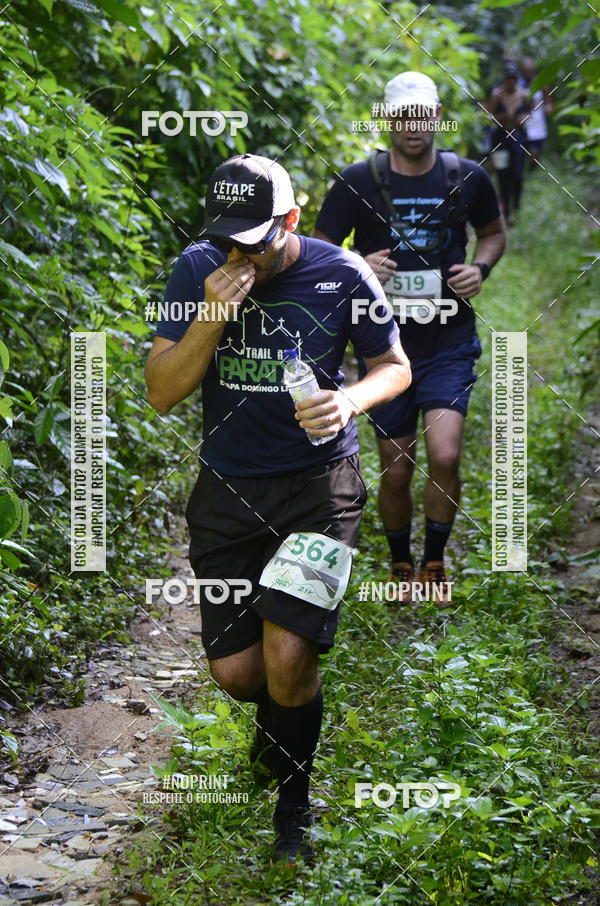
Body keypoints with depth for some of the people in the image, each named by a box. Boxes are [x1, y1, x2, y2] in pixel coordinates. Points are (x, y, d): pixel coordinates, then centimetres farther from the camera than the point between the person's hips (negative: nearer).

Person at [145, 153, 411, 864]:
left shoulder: (341, 275, -9)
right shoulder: (198, 271, -4)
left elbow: (395, 365, 5)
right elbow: (161, 394, -6)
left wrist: (351, 400, -18)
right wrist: (213, 314, -22)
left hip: (319, 482, -2)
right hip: (228, 490, 3)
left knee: (287, 659, -16)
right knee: (235, 671, 1)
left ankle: (294, 797, 13)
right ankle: (275, 712, 41)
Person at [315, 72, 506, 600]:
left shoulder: (468, 178, -2)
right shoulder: (359, 181, -6)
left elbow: (494, 232, 16)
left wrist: (480, 269, -4)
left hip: (449, 343, 0)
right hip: (384, 343, 0)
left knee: (444, 456, -17)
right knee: (396, 472, 7)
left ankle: (435, 560, 6)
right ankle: (401, 565, 32)